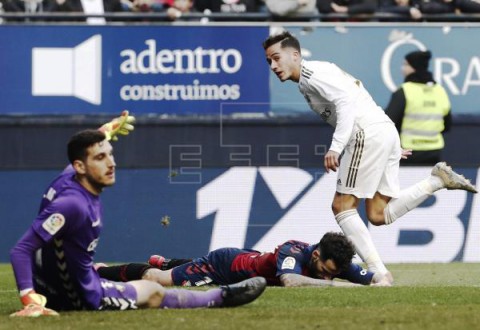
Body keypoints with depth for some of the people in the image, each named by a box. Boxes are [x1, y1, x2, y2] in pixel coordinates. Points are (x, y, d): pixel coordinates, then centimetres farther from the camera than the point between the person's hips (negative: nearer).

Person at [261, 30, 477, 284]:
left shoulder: (312, 73, -4)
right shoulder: (306, 84, 26)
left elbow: (346, 101, -18)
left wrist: (336, 147, -26)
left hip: (369, 134, -10)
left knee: (342, 206, -6)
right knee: (378, 215, 7)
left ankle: (378, 272, -12)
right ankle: (438, 179, 2)